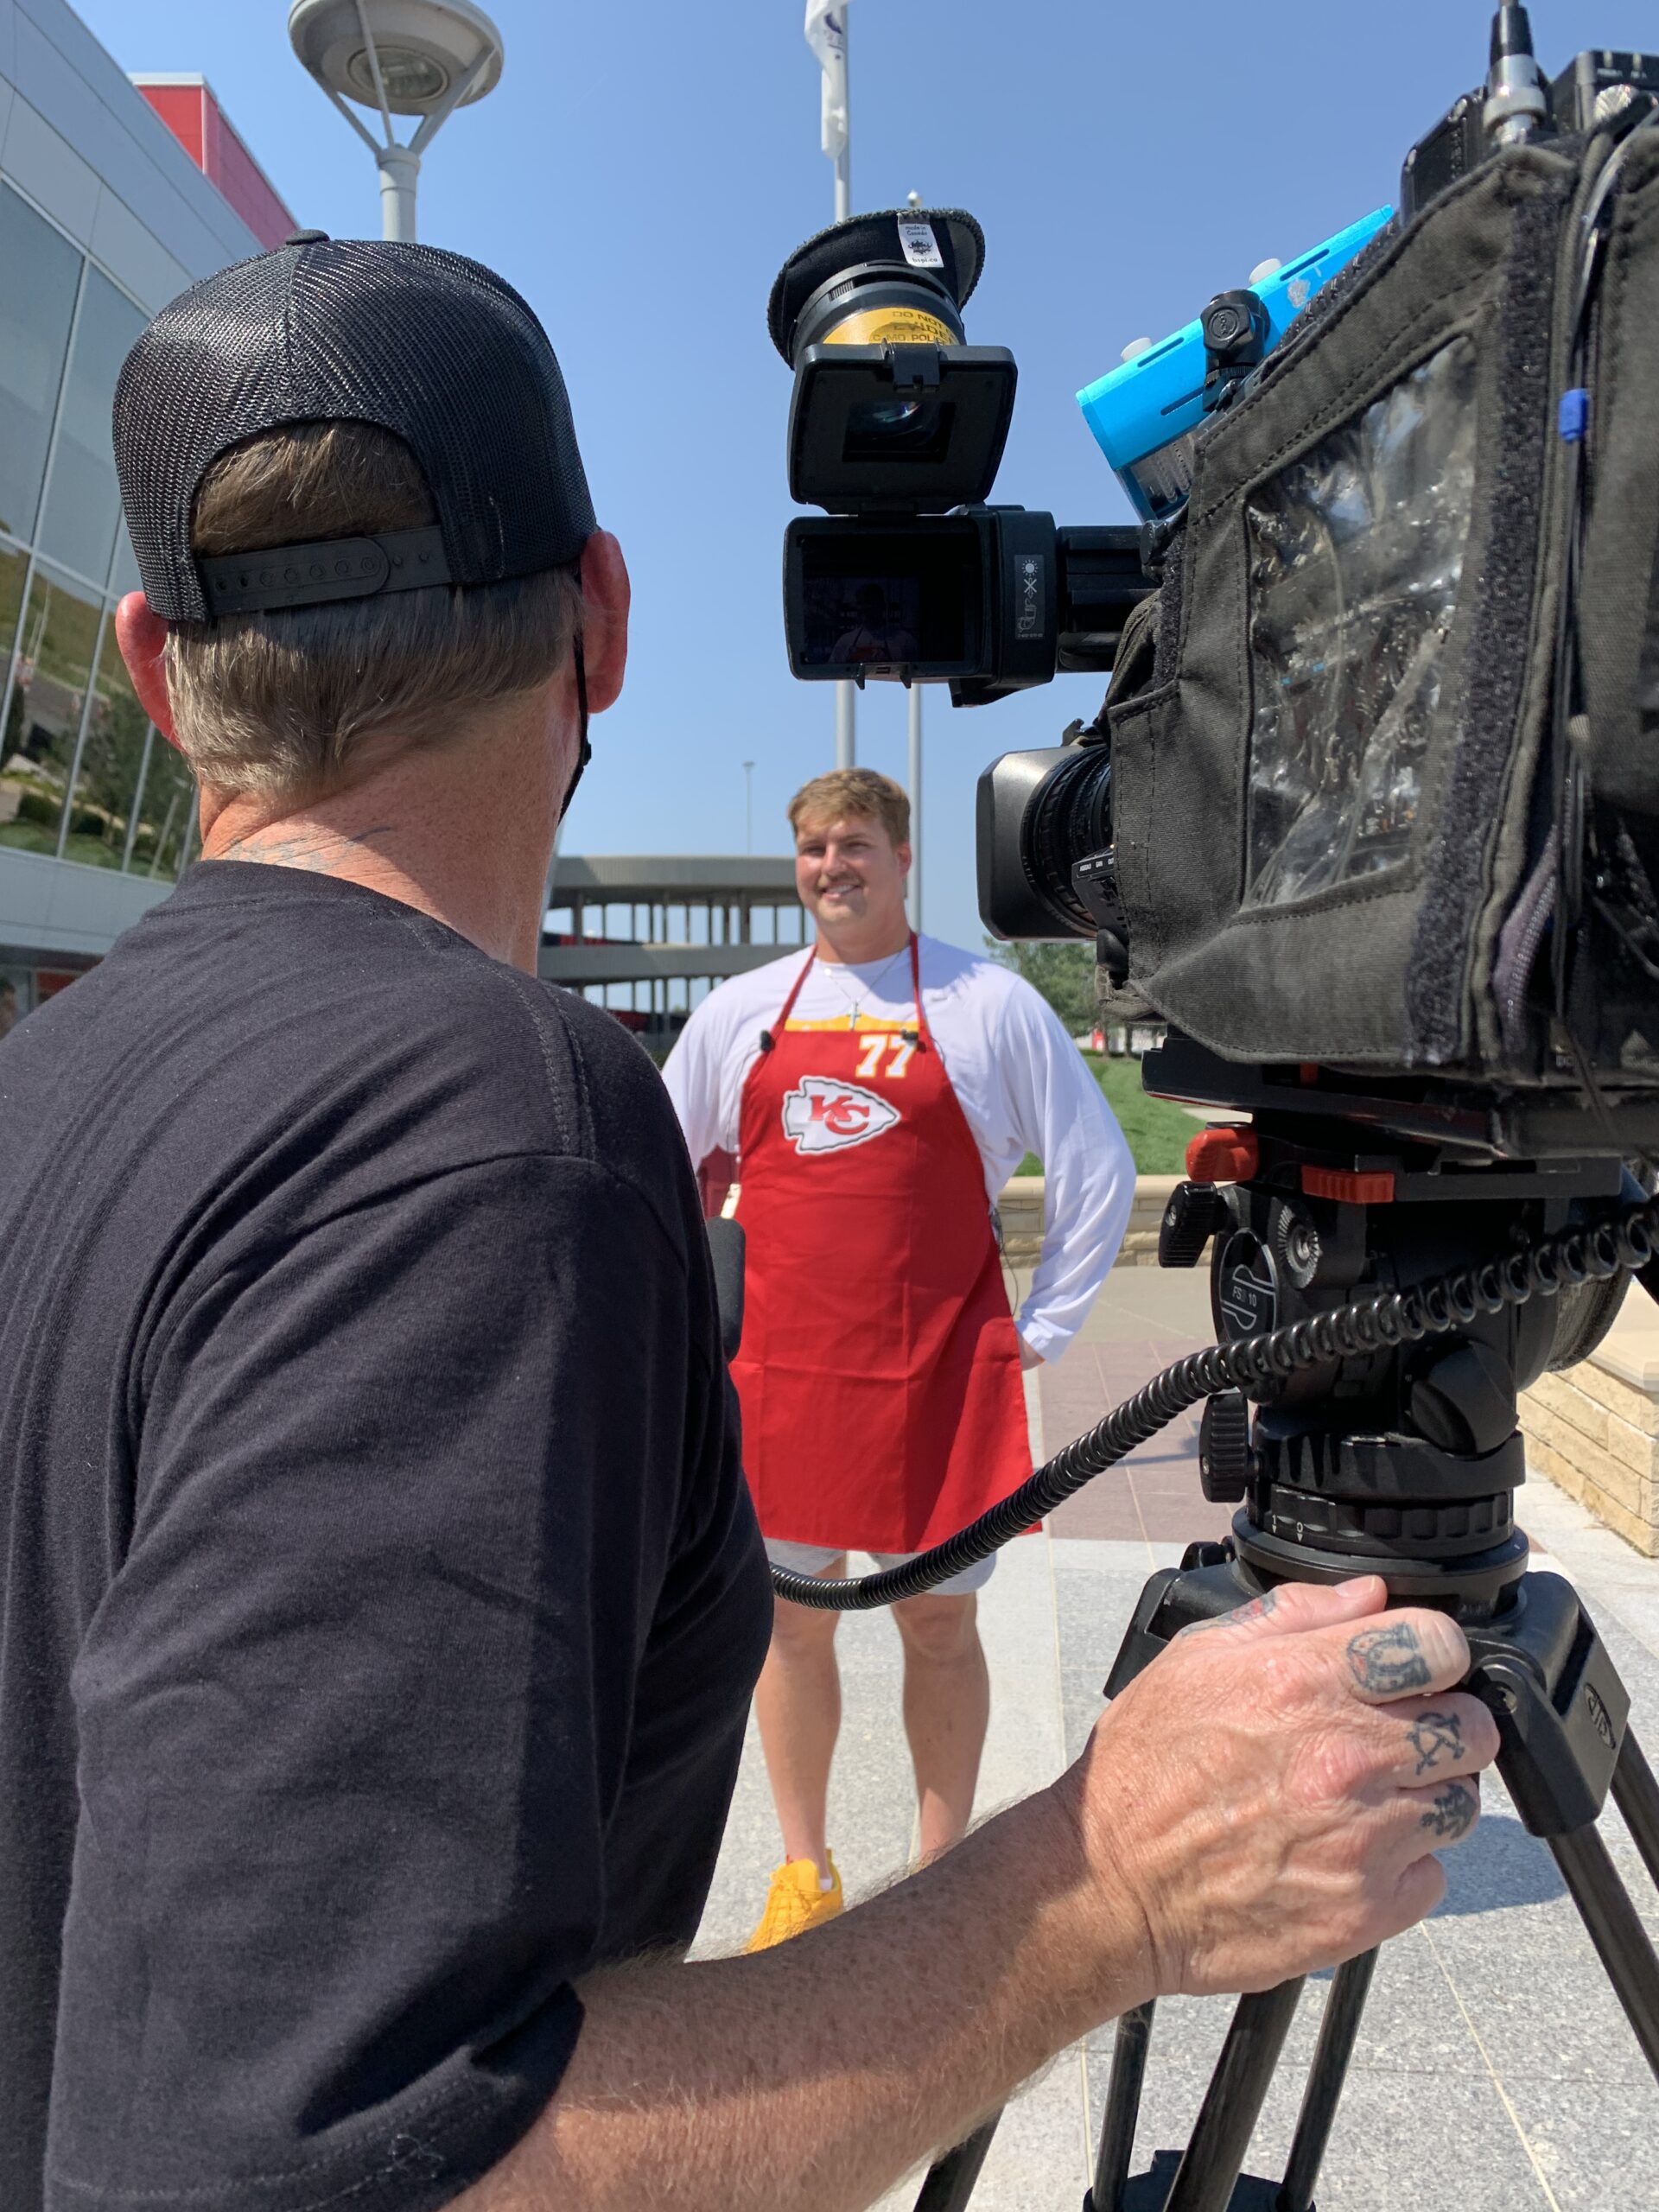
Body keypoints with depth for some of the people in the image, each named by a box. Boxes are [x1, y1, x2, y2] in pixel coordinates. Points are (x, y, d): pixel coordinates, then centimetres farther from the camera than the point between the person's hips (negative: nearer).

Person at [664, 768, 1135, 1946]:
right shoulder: (739, 1011, 7)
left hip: (940, 1372, -2)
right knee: (793, 1617, 11)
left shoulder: (990, 1002, -1)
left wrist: (1041, 1328, 1)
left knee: (940, 1624, 8)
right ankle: (805, 1874, 29)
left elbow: (1101, 1170, 3)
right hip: (781, 1368, 3)